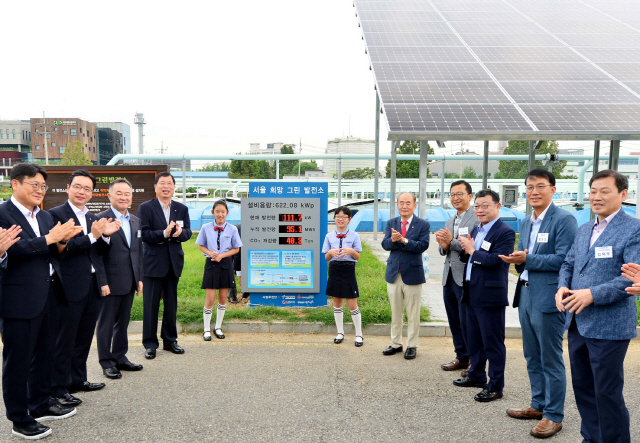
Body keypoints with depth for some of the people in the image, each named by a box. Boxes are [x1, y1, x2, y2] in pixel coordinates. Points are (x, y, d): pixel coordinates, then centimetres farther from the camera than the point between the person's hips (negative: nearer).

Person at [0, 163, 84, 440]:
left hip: (48, 296, 8)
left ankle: (40, 405, 35)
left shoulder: (45, 217, 13)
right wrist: (49, 238, -20)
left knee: (44, 355, 18)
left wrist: (61, 242, -5)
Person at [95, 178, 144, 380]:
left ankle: (120, 358, 28)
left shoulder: (135, 221, 11)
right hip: (110, 283, -6)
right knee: (106, 324, 7)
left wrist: (139, 278, 12)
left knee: (123, 323, 16)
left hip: (129, 283, 7)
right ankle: (106, 363, 19)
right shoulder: (101, 219, -10)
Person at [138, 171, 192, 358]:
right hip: (152, 263, -4)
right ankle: (150, 343, 15)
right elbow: (144, 234, -12)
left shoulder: (182, 209, 9)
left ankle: (170, 340, 26)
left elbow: (188, 232, 2)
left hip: (174, 263, 4)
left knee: (171, 304, 13)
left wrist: (180, 232, -20)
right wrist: (164, 234, -25)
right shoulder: (145, 208, -3)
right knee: (151, 305, 3)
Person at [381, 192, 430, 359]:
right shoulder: (391, 223, 6)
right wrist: (392, 240, -28)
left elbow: (423, 245, -17)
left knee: (413, 314, 7)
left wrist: (403, 240, -28)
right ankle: (396, 344, 27)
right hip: (393, 274, 4)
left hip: (413, 274, -3)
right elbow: (385, 244, -6)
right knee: (395, 313, 14)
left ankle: (412, 346, 20)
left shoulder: (423, 224, -4)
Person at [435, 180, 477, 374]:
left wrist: (452, 242, -18)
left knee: (467, 322, 1)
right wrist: (443, 247, -5)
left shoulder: (477, 219, -11)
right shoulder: (449, 222, 16)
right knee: (454, 321, 15)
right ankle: (461, 357, 29)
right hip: (449, 277, 8)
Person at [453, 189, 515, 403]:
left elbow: (496, 260, -25)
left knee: (493, 342, 1)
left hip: (490, 295, -9)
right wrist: (465, 250, -5)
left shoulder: (505, 232, -13)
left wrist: (472, 250, -13)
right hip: (471, 293, 9)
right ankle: (476, 375, 35)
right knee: (474, 338, 19)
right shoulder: (476, 230, 14)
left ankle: (495, 386, 13)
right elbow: (466, 258, 17)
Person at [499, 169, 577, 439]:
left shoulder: (564, 220, -11)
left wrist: (527, 259, -21)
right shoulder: (526, 222, 14)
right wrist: (517, 260, -3)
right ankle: (538, 404, 33)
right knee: (532, 357, 18)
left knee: (550, 360, 3)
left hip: (548, 299, -8)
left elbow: (564, 260, -19)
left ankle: (553, 415, 17)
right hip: (526, 295, 8)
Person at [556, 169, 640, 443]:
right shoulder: (583, 230, 14)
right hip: (578, 323, 8)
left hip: (608, 326, -7)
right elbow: (568, 264, 17)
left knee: (607, 392, 3)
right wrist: (562, 287, -4)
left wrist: (593, 294, -25)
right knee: (582, 387, 18)